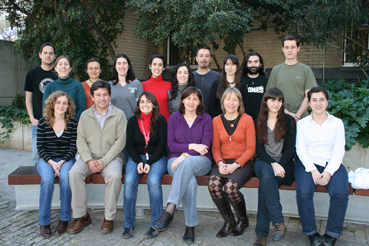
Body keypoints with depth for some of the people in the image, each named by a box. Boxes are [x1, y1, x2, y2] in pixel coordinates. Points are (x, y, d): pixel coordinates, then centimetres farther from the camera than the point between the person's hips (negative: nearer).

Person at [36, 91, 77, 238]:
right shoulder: (43, 123, 3)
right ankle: (44, 222, -20)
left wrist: (61, 162, -14)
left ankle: (64, 218, -18)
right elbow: (40, 147, 1)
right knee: (47, 179, -31)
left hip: (66, 159, 0)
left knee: (65, 177, -32)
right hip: (46, 159, 0)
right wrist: (51, 162, -14)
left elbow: (73, 147, 0)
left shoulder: (72, 124, 2)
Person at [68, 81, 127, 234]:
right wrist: (89, 160, -13)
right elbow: (81, 140, 3)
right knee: (74, 173, -25)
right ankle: (81, 216, -13)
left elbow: (120, 141, -6)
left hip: (111, 157, -3)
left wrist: (104, 161, -15)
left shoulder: (118, 115, 0)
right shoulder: (85, 115, 9)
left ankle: (109, 218, -17)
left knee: (114, 176, -33)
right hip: (89, 156, 3)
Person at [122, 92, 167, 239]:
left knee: (153, 180, -31)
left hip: (157, 157, -2)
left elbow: (162, 144, -3)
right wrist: (139, 162, -11)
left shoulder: (160, 120, 2)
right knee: (129, 180, -27)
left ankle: (155, 224, -19)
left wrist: (149, 163, -14)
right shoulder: (133, 121, 10)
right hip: (136, 157, 2)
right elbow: (129, 145, 6)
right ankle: (128, 224, -16)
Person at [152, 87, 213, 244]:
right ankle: (190, 226, -26)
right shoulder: (174, 118, 11)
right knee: (190, 181, -33)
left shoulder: (206, 119, 7)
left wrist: (186, 155, -16)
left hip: (200, 161, -1)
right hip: (176, 160, 1)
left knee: (186, 164, -38)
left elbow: (205, 147, -2)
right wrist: (191, 146, -8)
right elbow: (171, 145, 3)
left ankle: (170, 209, -40)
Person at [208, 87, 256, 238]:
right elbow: (215, 148, 9)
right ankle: (229, 222, -5)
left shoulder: (247, 120, 2)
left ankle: (243, 220, 1)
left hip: (242, 163, -3)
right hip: (223, 162, 3)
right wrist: (220, 163, -11)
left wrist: (235, 165, -14)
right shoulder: (217, 121, 11)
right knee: (213, 184, -27)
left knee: (230, 186, -30)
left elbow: (250, 149, -2)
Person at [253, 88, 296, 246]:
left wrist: (279, 165, -16)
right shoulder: (259, 122, 13)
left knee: (265, 181, -33)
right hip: (263, 162, 2)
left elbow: (290, 148, 1)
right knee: (267, 175, -35)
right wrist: (272, 164, -13)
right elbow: (259, 149, 4)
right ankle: (279, 222, -32)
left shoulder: (289, 121, 8)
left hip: (284, 164, -1)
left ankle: (262, 233, -29)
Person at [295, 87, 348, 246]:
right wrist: (312, 170, -14)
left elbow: (339, 151, 2)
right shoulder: (302, 123, 11)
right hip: (308, 163, 0)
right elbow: (300, 149, 1)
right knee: (303, 192, -29)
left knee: (341, 192, -28)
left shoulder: (337, 123, 11)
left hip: (332, 164, 1)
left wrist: (328, 172, -14)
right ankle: (311, 233, -12)